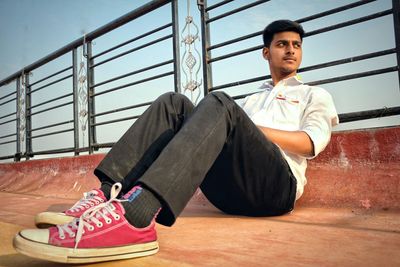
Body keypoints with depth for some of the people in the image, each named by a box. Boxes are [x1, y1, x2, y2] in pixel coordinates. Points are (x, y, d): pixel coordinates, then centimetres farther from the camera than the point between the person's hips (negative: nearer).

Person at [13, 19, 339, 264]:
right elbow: (229, 141, 21)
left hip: (276, 185, -4)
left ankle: (134, 215, -49)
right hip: (231, 191, 4)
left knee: (219, 104, -29)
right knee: (175, 104, -12)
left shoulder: (315, 95, 24)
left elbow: (310, 143, 4)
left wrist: (250, 129, -4)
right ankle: (109, 196, -30)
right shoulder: (251, 99, 34)